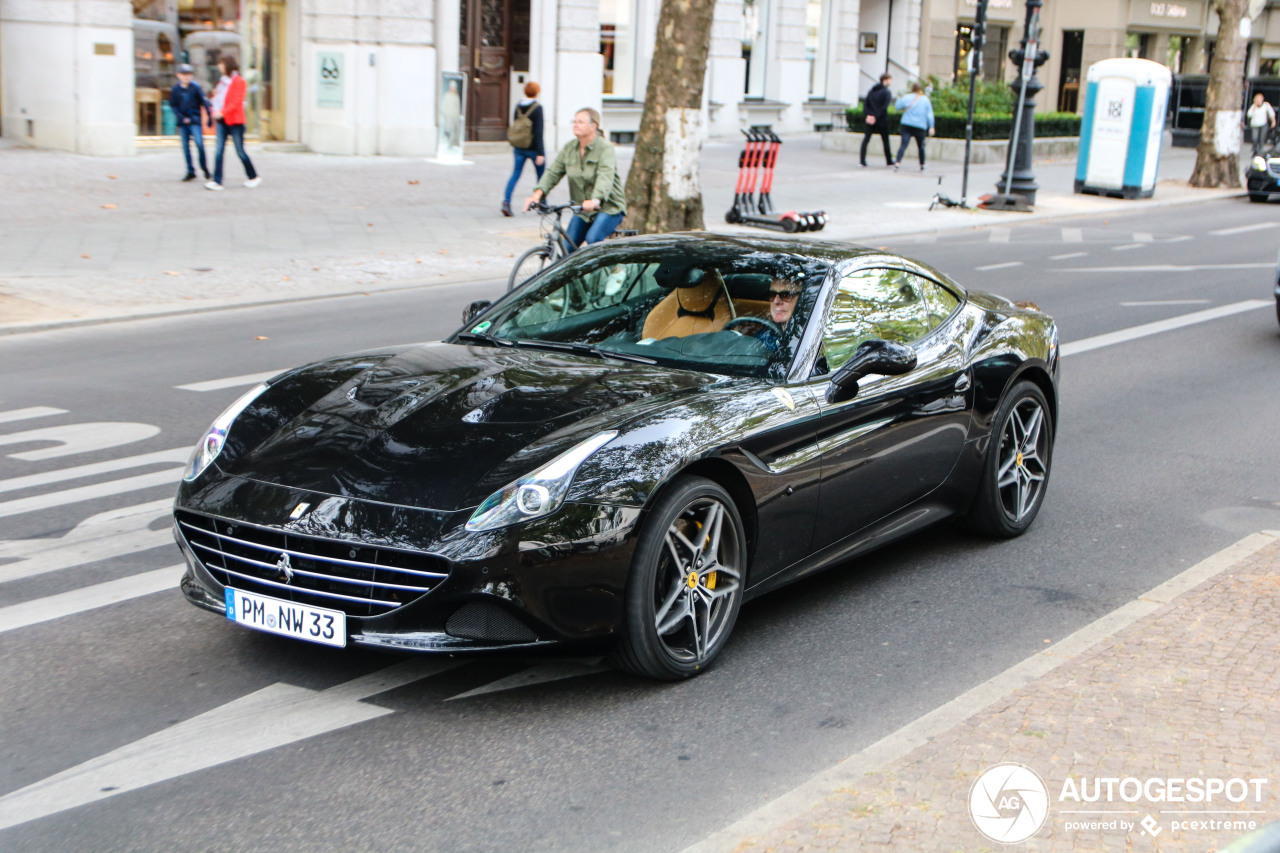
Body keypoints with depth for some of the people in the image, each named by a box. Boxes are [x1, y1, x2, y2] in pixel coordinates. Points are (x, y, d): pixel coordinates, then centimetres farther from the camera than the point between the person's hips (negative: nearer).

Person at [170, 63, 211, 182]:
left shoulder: (196, 87, -2)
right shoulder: (175, 89, 4)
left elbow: (204, 101, -2)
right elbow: (173, 105, 7)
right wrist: (182, 118, -5)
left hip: (195, 120, -3)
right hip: (183, 122, 3)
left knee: (199, 143, -14)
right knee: (185, 146, 3)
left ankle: (204, 168, 4)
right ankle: (190, 171, 10)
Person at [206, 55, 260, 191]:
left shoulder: (239, 82, -8)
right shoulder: (223, 81, 17)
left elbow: (237, 102, -15)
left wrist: (222, 112, -23)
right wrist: (215, 111, 2)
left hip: (234, 121, -7)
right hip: (222, 120, 7)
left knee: (240, 152, -1)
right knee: (218, 151, -3)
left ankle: (253, 177, 17)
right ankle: (217, 181, -6)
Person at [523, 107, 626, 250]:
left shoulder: (605, 148, -15)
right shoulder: (569, 148, 5)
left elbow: (605, 177, -31)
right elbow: (553, 172, -1)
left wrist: (595, 200, -49)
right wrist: (537, 194, -19)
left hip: (608, 207, -6)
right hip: (582, 209, 6)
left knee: (593, 239, -28)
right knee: (568, 247, -1)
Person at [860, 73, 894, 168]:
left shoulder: (872, 91, 10)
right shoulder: (887, 92, -8)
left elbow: (865, 103, 2)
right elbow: (884, 107, -18)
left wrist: (869, 114, -7)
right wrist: (876, 116, -15)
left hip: (870, 119, 4)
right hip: (882, 120, -4)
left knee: (866, 138, 3)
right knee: (885, 140, 9)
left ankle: (862, 159, -9)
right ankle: (889, 160, 19)